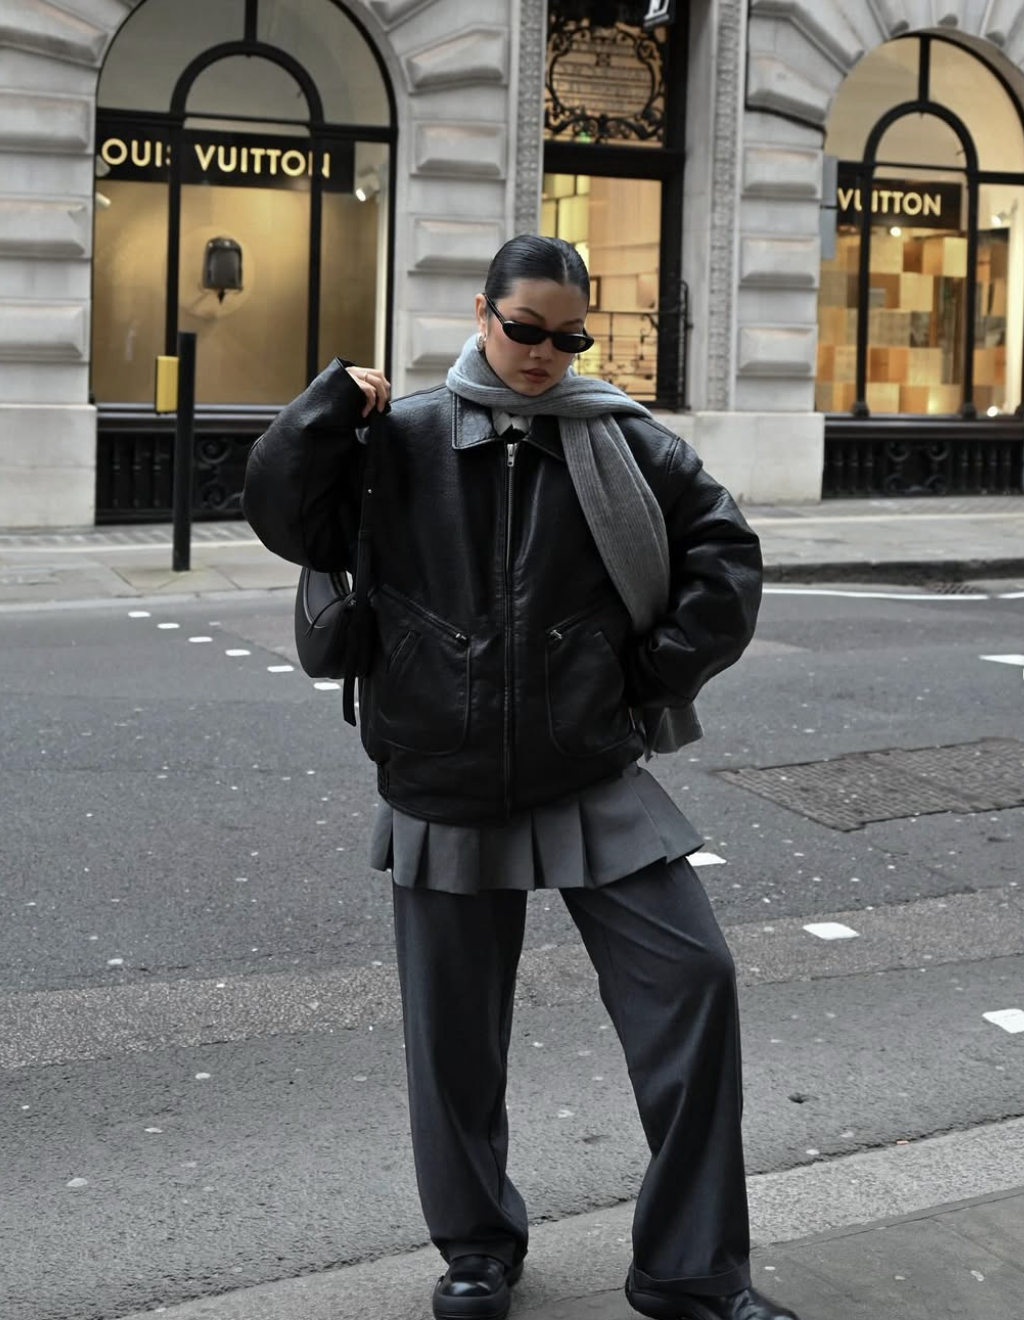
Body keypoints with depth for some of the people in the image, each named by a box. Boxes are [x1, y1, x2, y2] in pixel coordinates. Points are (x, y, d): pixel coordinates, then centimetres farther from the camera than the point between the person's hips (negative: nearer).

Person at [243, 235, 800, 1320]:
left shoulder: (622, 440, 1)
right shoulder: (404, 440, 2)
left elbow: (725, 551, 6)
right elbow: (285, 517, 0)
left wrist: (660, 673, 1)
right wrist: (334, 404, -10)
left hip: (595, 782, 0)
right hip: (445, 789, 0)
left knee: (691, 976, -9)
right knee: (454, 1022, 8)